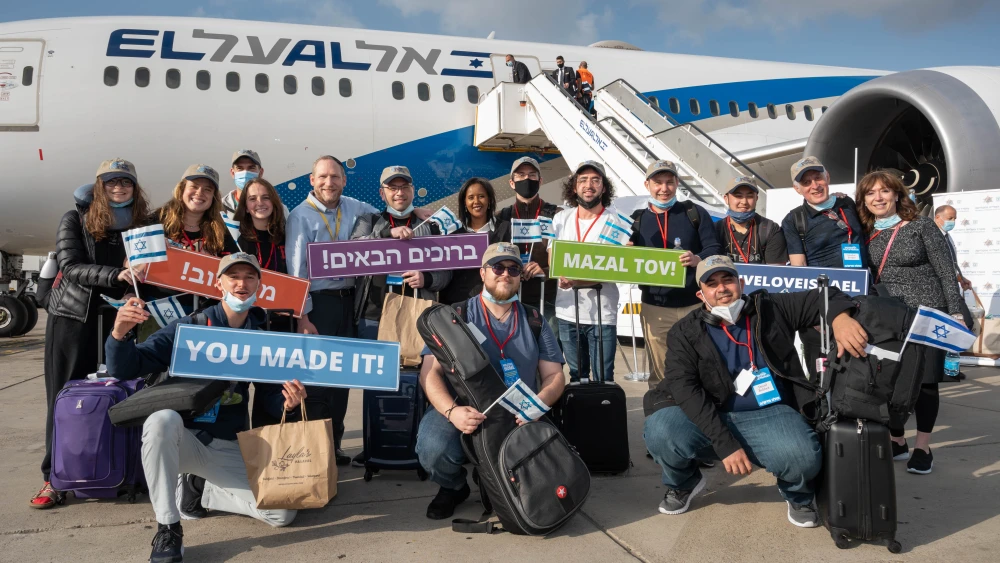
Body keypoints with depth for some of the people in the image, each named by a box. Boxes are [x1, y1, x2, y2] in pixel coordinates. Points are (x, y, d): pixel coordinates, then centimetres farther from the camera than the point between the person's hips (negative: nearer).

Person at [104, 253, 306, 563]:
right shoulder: (189, 326, -7)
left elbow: (267, 400, 4)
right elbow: (123, 370, -11)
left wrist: (286, 403, -20)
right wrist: (120, 333, -32)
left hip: (230, 449, 3)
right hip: (183, 441, -3)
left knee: (282, 513, -11)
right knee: (162, 418, -37)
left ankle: (199, 490, 12)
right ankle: (167, 530, -23)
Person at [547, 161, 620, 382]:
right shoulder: (561, 218, 8)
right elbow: (552, 259, 7)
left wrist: (577, 281, -24)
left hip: (602, 314, -3)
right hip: (567, 312, 4)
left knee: (603, 380, -2)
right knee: (576, 377, 14)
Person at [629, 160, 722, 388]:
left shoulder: (695, 213, 4)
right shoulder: (637, 220, 9)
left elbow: (714, 249, -2)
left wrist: (698, 259, -23)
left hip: (694, 305, -1)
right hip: (655, 308, 1)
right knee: (660, 375, 5)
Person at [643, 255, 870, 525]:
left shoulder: (771, 309, 3)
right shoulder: (685, 333, -4)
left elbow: (822, 297, 7)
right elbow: (685, 389, -14)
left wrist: (841, 318, -20)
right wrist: (725, 443, -25)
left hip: (770, 415, 0)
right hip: (709, 420, 0)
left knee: (803, 458, -32)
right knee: (659, 431, -29)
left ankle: (798, 495, 9)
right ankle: (683, 483, 8)